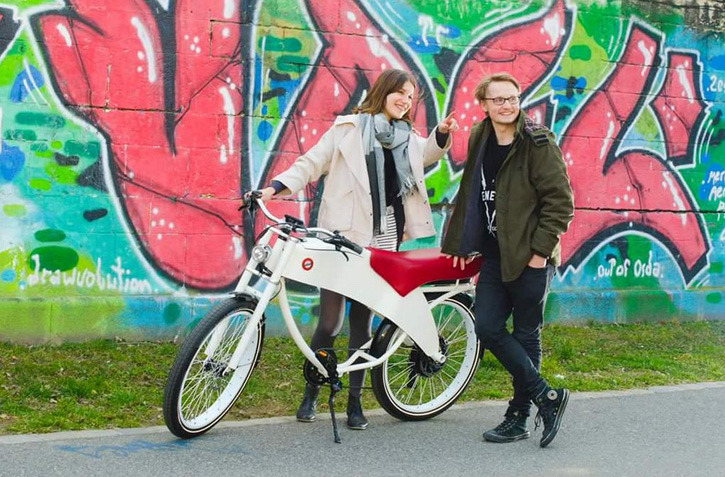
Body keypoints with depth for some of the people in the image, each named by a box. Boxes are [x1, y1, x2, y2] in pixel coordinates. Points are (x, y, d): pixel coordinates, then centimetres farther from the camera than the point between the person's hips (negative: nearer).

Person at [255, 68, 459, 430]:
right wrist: (276, 187, -11)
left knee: (363, 321, 8)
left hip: (383, 238, 4)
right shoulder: (349, 128, 4)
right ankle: (310, 393, 17)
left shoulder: (408, 139, 18)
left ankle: (354, 400, 16)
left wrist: (442, 133, -15)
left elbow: (428, 153, 4)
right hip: (343, 234, -3)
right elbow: (311, 163, 1)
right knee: (330, 321, -3)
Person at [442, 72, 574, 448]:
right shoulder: (479, 140, 9)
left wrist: (541, 250, -16)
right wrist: (460, 243, 16)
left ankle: (518, 419, 16)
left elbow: (560, 200, -12)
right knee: (488, 328, -1)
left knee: (525, 336, 4)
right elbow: (468, 194, 18)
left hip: (529, 256, -6)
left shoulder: (538, 142, -9)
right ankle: (547, 397, 10)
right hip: (494, 254, 6)